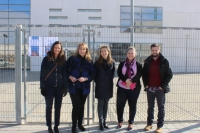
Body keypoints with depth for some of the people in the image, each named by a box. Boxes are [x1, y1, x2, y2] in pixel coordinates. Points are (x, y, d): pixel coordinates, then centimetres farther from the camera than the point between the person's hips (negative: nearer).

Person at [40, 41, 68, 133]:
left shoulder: (63, 60, 6)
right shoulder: (46, 59, -1)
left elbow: (64, 74, 6)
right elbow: (42, 73, -3)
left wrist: (65, 87, 0)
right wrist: (42, 86, -9)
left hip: (59, 87, 2)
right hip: (49, 86, -2)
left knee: (58, 107, 7)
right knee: (49, 107, 5)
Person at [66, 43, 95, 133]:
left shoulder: (89, 61, 5)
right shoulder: (72, 59, 0)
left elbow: (92, 74, 3)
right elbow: (66, 70, 1)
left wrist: (85, 78, -13)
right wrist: (70, 77, -16)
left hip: (84, 87, 3)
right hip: (74, 86, -3)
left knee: (82, 105, 13)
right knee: (76, 105, -8)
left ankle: (80, 124, 29)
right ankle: (74, 126, 6)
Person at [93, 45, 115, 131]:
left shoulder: (112, 62, 1)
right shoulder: (97, 62, -4)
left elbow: (113, 73, 10)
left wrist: (110, 80, 3)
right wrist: (97, 81, -3)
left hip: (108, 86, 2)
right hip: (100, 86, -2)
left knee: (106, 104, 11)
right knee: (100, 104, 2)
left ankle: (104, 121, 20)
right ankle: (101, 122, 8)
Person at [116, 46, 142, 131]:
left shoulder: (138, 65, 4)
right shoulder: (122, 64, 9)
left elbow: (139, 75, -8)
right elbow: (119, 73, -3)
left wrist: (131, 81, -23)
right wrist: (126, 80, -21)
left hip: (134, 88, -1)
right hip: (122, 87, 2)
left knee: (132, 105, 5)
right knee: (120, 104, 3)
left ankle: (131, 123, 18)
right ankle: (120, 122, 20)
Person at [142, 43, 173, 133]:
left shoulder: (164, 61, -2)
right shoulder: (147, 61, 7)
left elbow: (169, 75, -5)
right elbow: (144, 74, 13)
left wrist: (163, 86, -11)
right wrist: (146, 85, 1)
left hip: (160, 89, -3)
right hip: (150, 88, 3)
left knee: (161, 108, 4)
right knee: (150, 107, 12)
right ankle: (149, 124, 22)